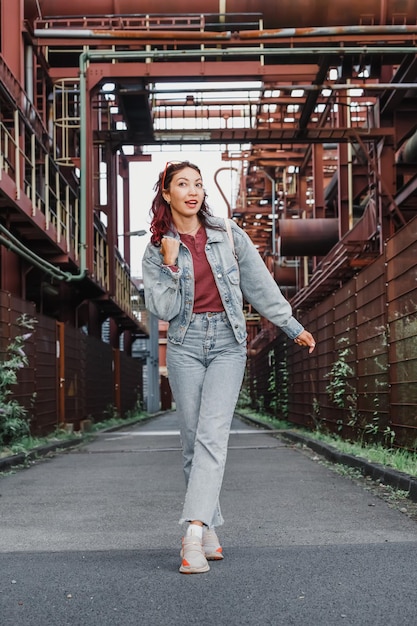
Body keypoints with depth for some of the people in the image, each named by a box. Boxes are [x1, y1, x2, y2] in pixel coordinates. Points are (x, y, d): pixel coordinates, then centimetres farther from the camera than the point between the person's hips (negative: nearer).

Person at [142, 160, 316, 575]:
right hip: (185, 343, 1)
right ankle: (209, 530, 14)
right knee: (192, 441, 2)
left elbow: (260, 284, 10)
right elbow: (162, 310, -3)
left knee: (212, 435, -14)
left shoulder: (227, 234, 4)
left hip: (228, 342, -1)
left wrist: (292, 327, 11)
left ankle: (194, 533, -20)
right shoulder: (157, 250, 4)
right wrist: (171, 265, -14)